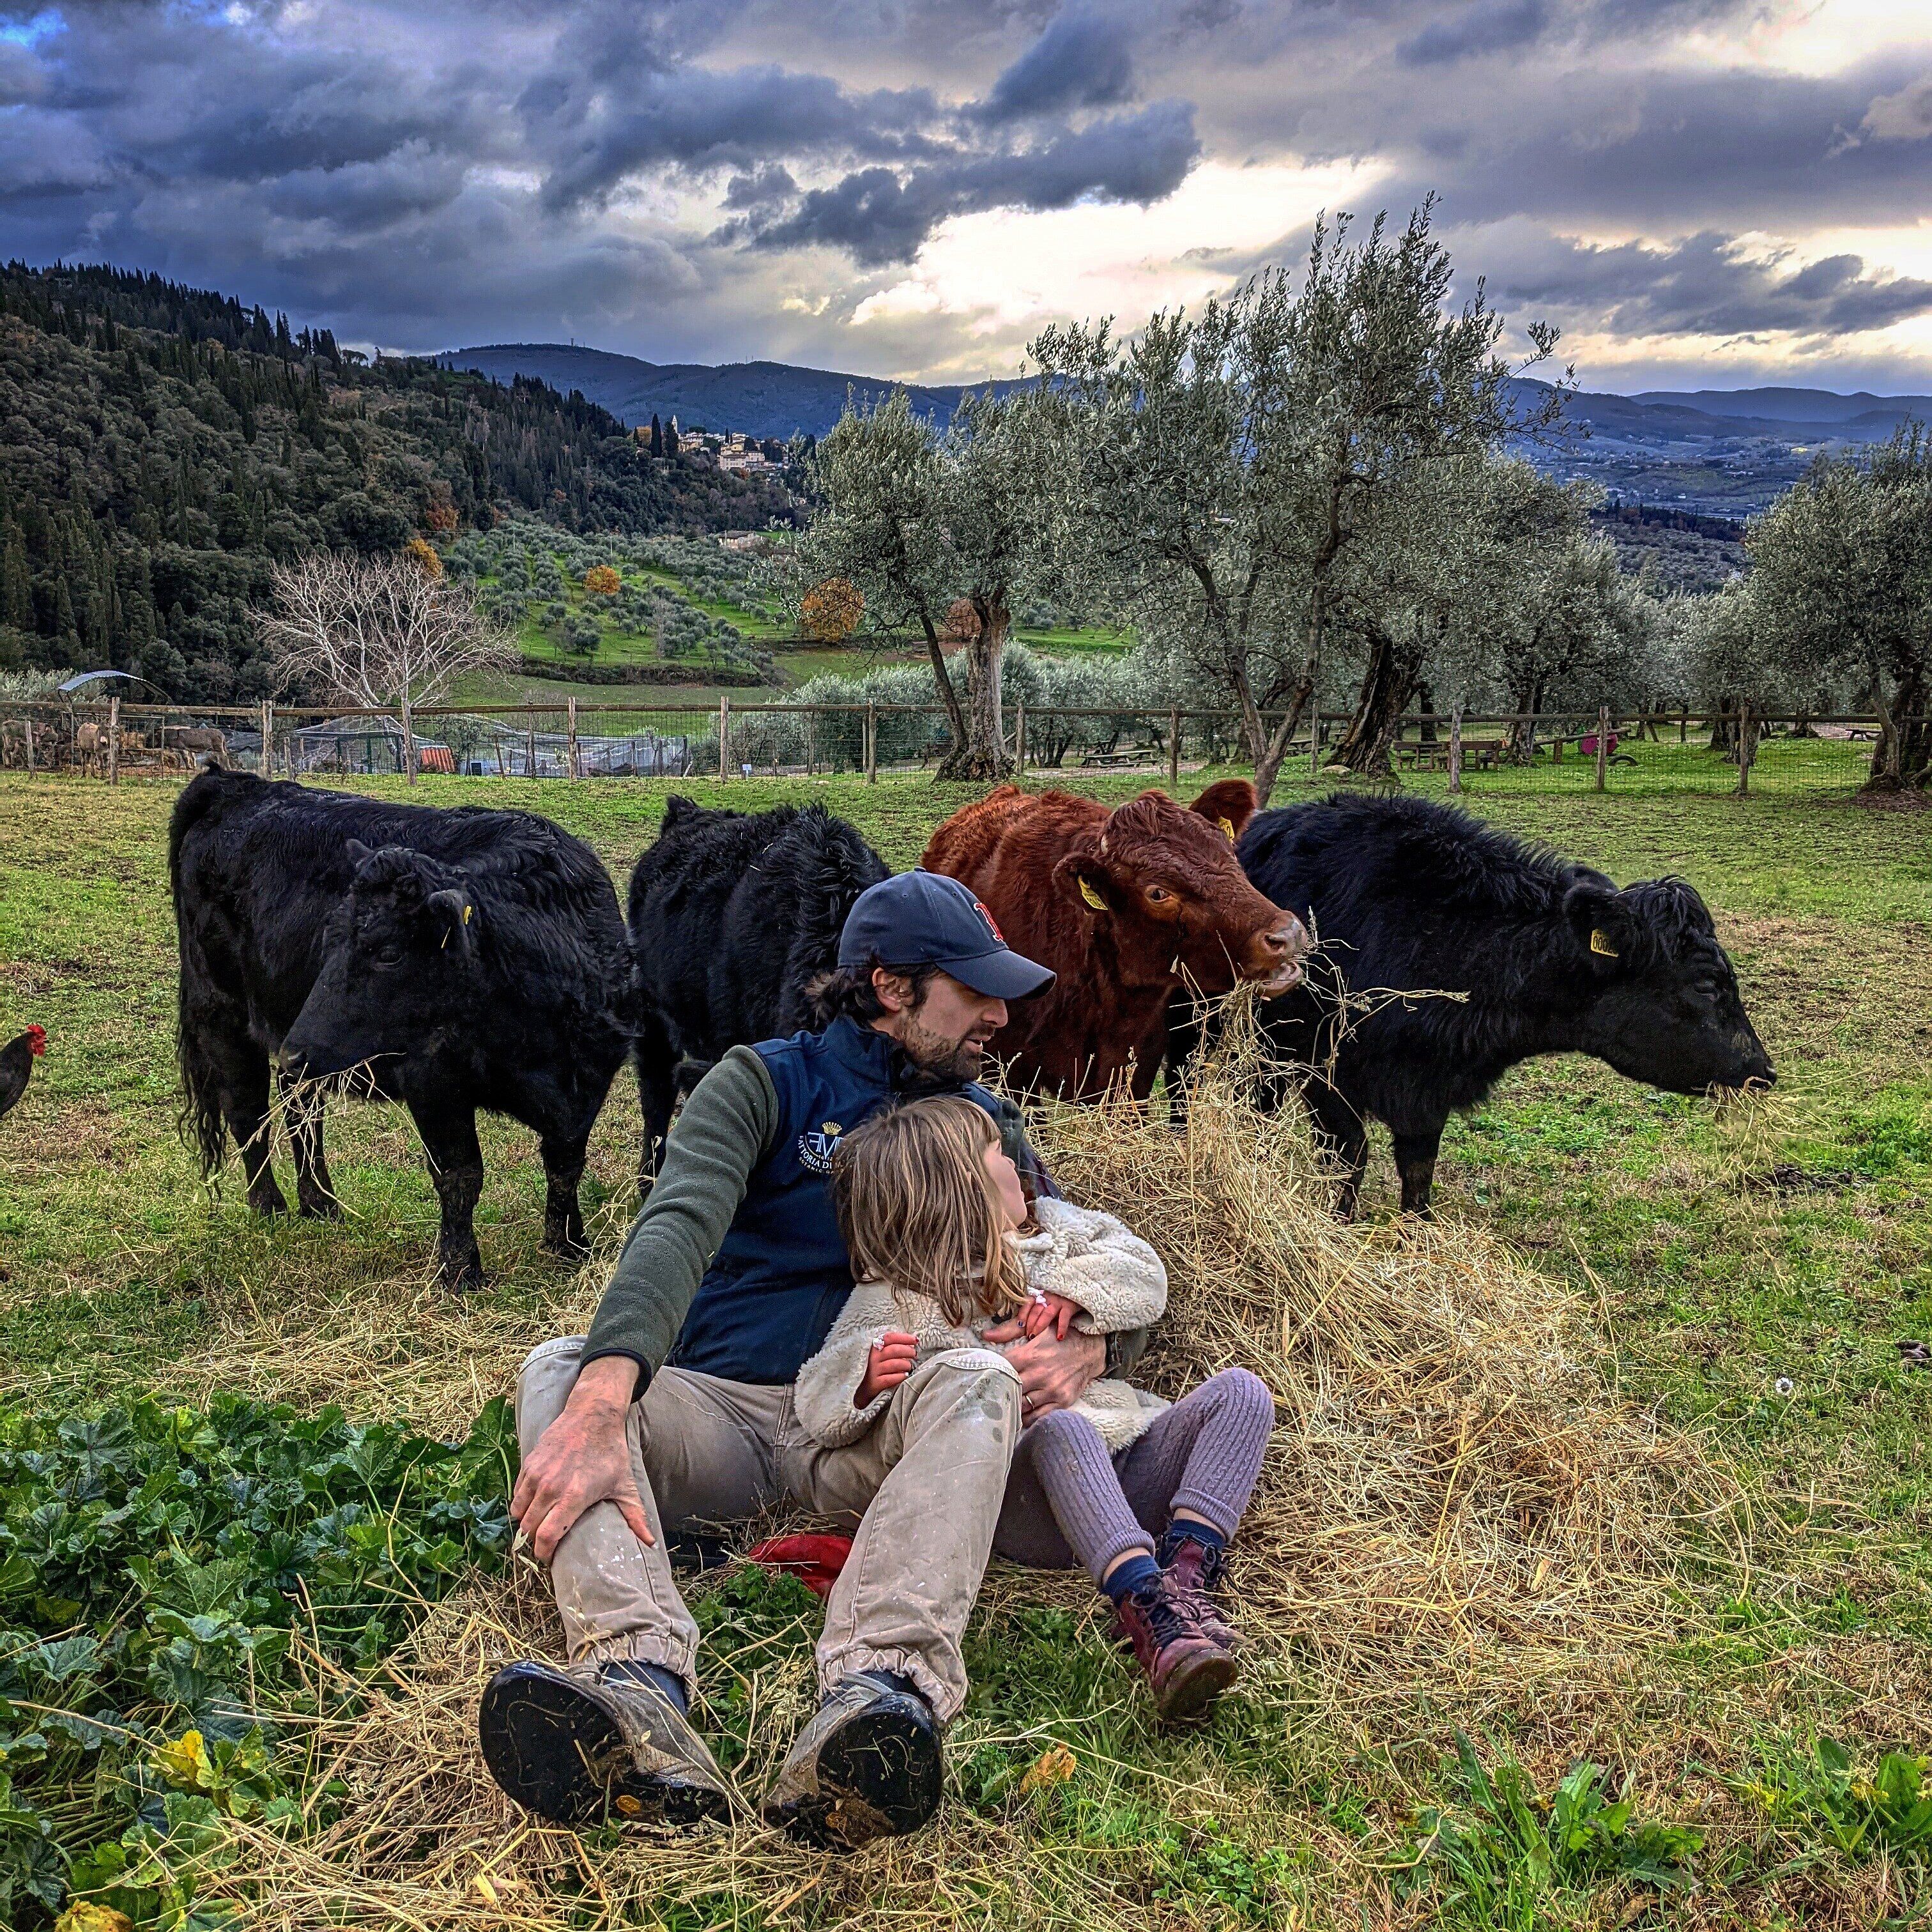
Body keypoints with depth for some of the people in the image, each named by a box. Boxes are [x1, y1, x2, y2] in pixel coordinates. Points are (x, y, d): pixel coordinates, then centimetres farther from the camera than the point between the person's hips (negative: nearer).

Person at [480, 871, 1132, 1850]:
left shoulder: (983, 1123, 15)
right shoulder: (765, 1083, 3)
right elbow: (678, 1229, -17)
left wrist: (1088, 1345, -16)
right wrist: (604, 1396, -37)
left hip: (867, 1432, 1)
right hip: (721, 1410, -1)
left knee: (980, 1379, -31)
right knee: (560, 1370, -28)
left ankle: (876, 1689, -53)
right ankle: (645, 1692, -50)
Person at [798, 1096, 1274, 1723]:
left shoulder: (1050, 1227, 18)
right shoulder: (892, 1301, 2)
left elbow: (1146, 1277, 14)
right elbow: (818, 1408, -4)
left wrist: (1074, 1291, -7)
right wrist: (868, 1379, -28)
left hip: (1128, 1474, 6)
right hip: (1023, 1498, -5)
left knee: (1240, 1392, -14)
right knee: (1061, 1427, -38)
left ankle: (1185, 1567, -33)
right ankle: (1149, 1608, -51)